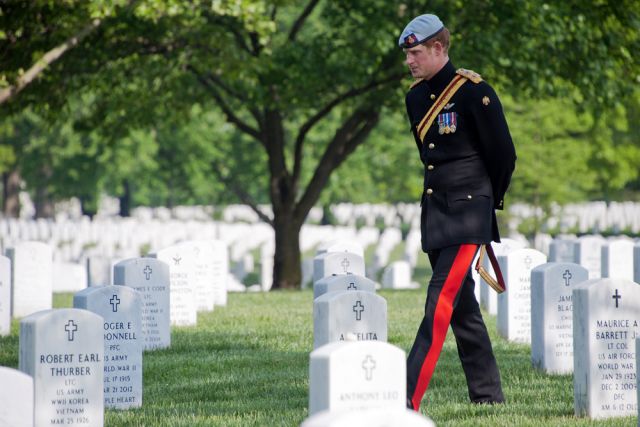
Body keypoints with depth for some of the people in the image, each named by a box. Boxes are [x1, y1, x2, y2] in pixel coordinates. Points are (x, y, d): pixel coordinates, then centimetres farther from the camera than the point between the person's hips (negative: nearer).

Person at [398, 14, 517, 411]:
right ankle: (488, 394, 21)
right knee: (462, 306, 12)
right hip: (435, 210, 8)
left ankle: (409, 400, -20)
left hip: (468, 212, -8)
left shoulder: (474, 92, -13)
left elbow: (504, 155, -6)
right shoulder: (416, 97, 10)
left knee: (441, 302, -14)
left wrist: (487, 200, 6)